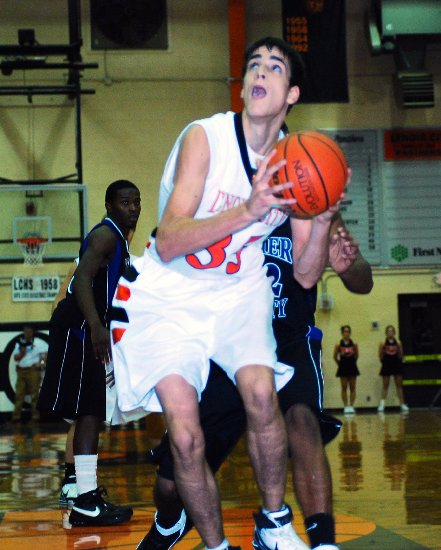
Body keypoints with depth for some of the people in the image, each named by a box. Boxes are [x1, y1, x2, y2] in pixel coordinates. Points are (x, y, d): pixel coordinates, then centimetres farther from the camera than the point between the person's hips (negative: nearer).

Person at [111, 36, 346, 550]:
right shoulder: (205, 137, -17)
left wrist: (323, 220, -20)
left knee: (261, 392, -24)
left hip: (239, 290, 3)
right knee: (185, 435, -17)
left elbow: (305, 275, -1)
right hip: (167, 294, -3)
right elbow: (167, 244, -27)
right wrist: (247, 211, -39)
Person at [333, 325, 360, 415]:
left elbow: (356, 355, 10)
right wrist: (341, 364, 8)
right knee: (344, 388, 2)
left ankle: (351, 406, 7)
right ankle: (346, 406, 6)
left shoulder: (354, 344, -3)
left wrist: (352, 362, 10)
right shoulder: (339, 345, -6)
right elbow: (335, 357, 3)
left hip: (352, 367, 1)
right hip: (343, 368, -1)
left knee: (352, 388, 2)